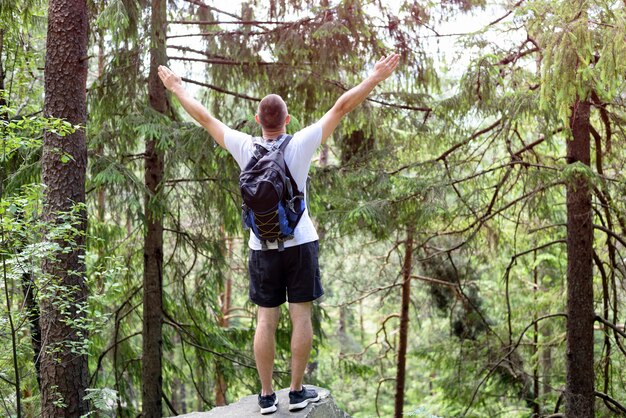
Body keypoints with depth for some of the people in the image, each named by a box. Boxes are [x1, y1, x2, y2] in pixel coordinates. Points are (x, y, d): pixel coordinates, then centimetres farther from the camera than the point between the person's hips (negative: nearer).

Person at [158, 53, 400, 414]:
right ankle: (298, 392, 9)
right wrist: (375, 78, -2)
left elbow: (204, 117, 7)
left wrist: (178, 89, 20)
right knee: (301, 316, 5)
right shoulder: (301, 144, -10)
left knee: (266, 320, 6)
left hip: (262, 247, 2)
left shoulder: (245, 148, -5)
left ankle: (267, 396, 9)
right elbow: (341, 107, -7)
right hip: (301, 244, -2)